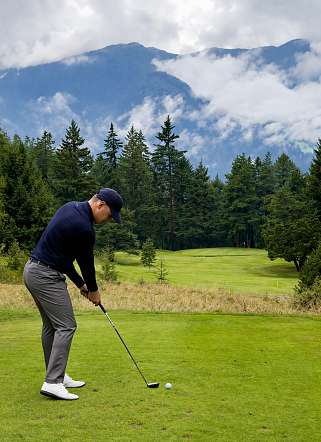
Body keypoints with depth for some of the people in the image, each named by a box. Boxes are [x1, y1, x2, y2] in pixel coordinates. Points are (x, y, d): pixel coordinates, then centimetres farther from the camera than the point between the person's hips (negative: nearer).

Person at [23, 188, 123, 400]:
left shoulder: (71, 207, 10)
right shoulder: (84, 228, -20)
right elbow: (86, 262, -7)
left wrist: (80, 283, 15)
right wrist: (93, 290, 11)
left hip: (33, 270, 10)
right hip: (46, 276, -10)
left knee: (51, 325, 15)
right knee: (66, 326, -7)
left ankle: (56, 375, 22)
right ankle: (52, 383, -8)